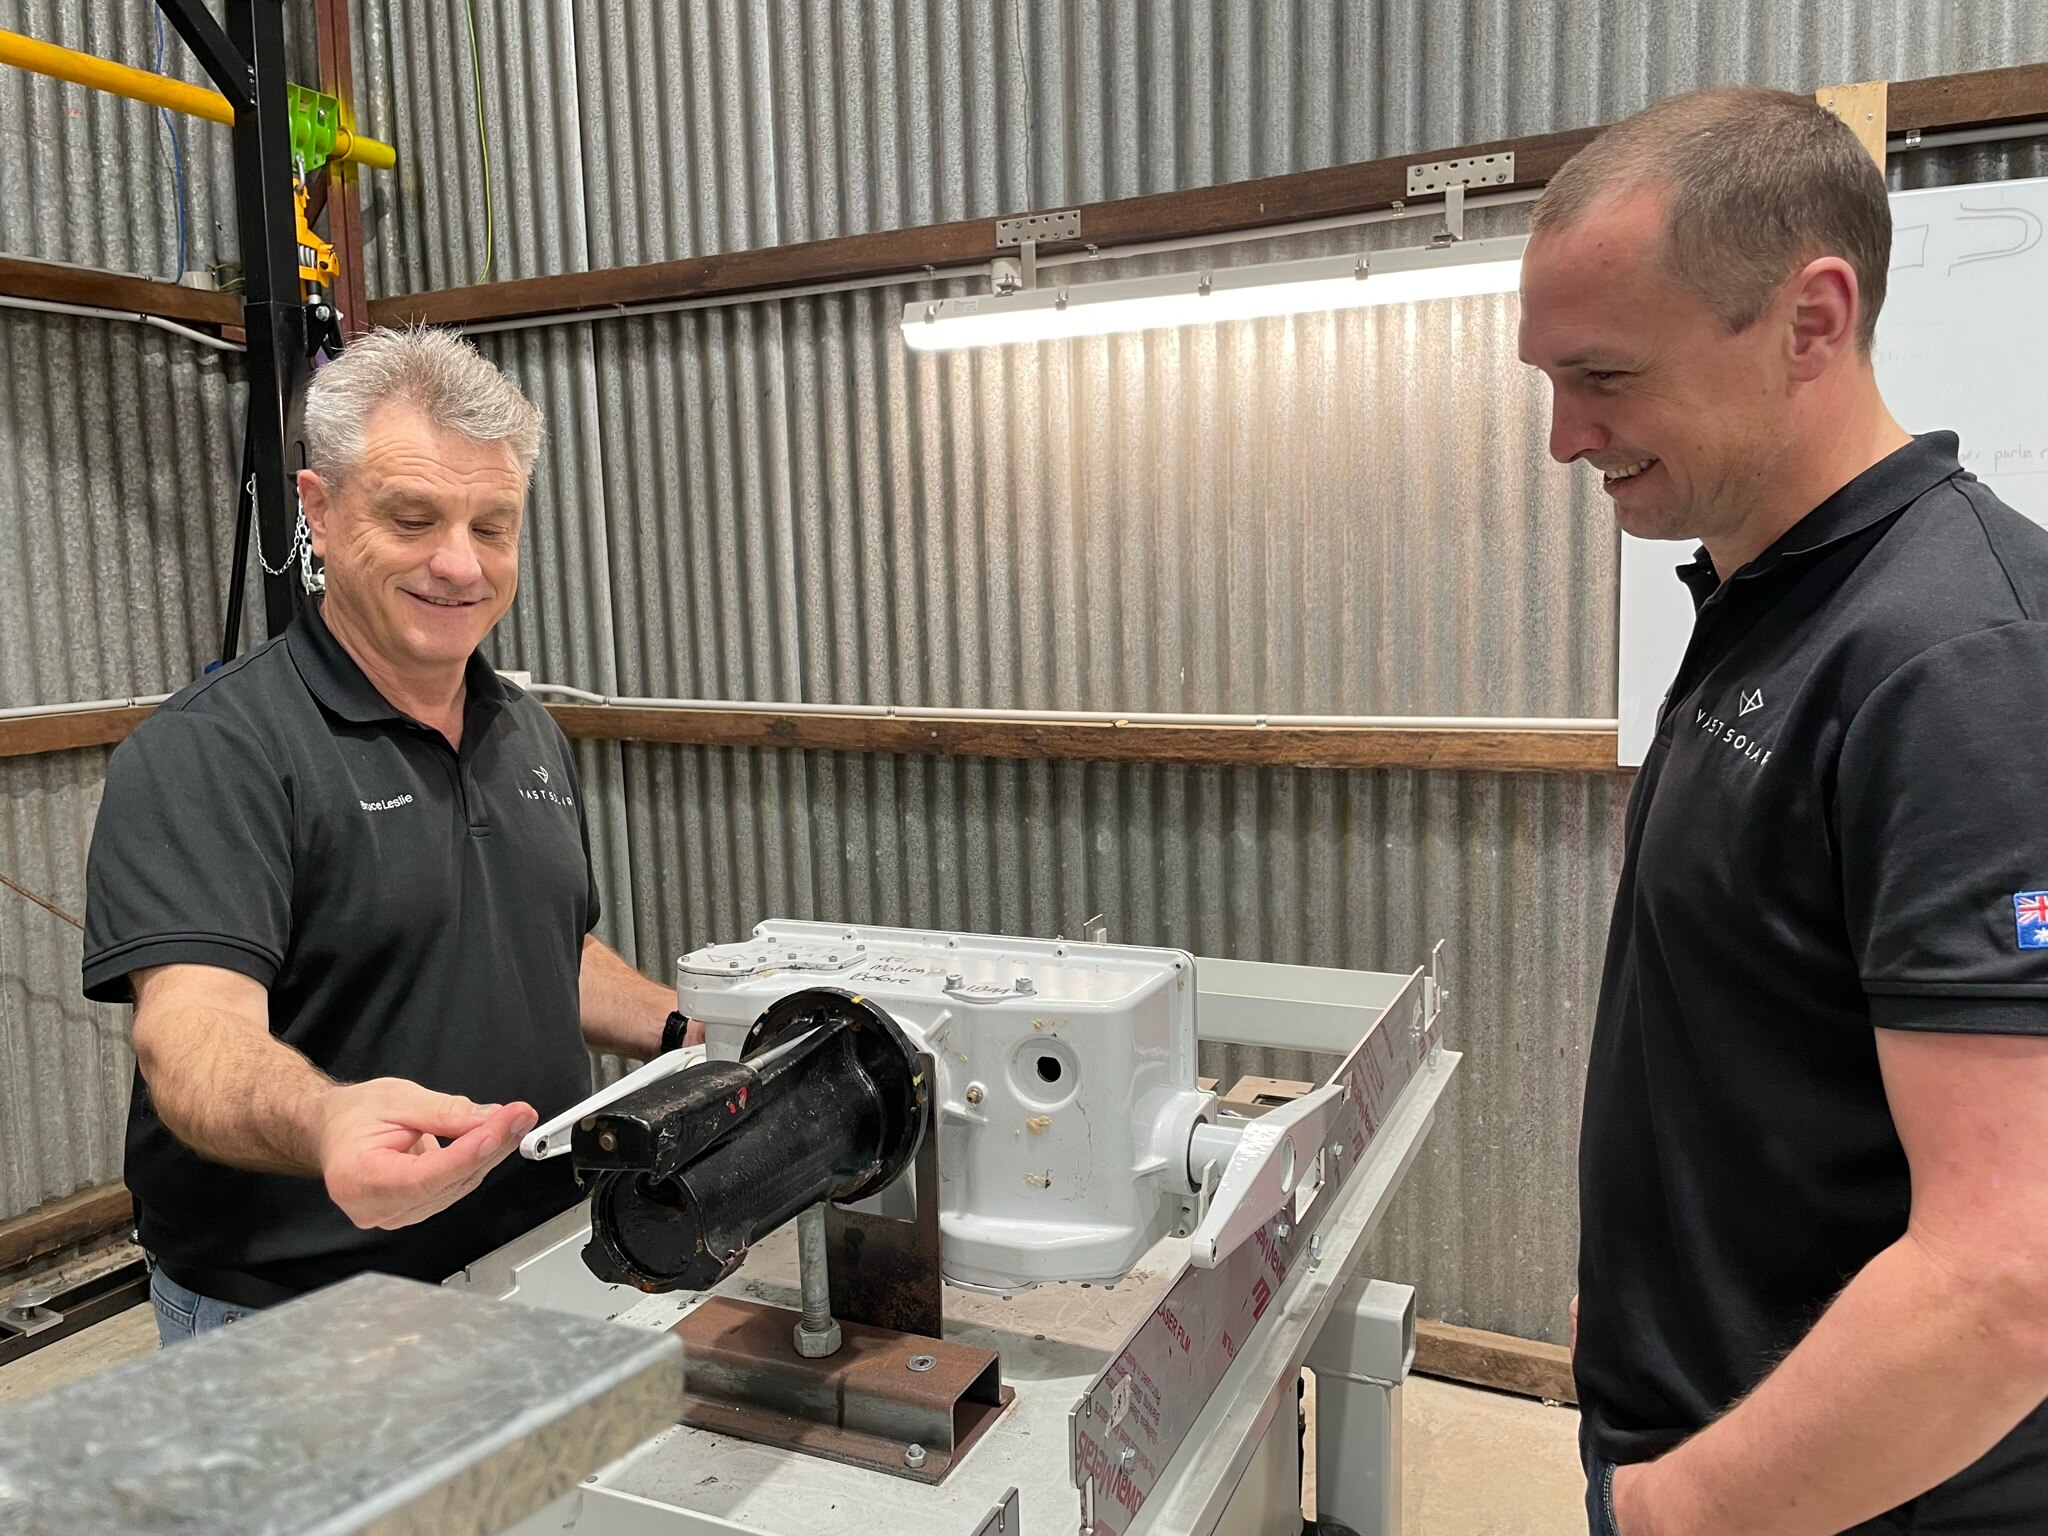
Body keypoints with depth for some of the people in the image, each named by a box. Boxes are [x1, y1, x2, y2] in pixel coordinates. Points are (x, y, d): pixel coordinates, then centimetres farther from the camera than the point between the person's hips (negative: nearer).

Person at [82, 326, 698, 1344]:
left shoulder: (531, 737, 6)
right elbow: (193, 1031, -29)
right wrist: (325, 1122, -49)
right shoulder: (206, 754, -17)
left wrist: (692, 1040, 1)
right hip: (296, 1325, -6)